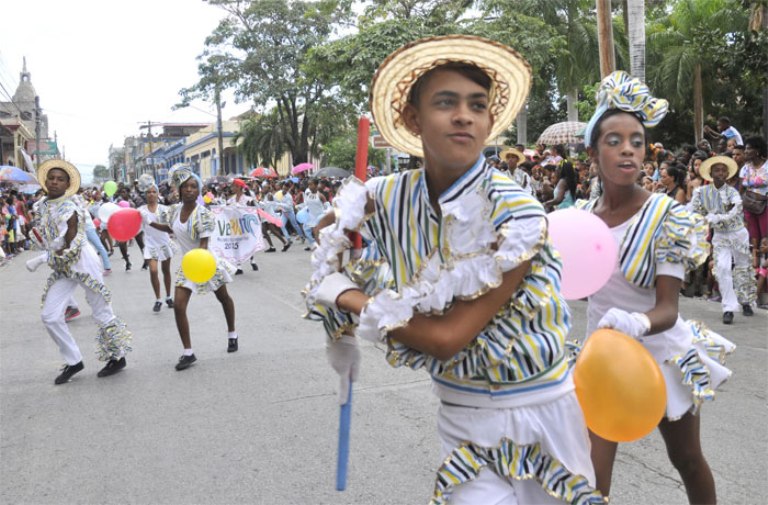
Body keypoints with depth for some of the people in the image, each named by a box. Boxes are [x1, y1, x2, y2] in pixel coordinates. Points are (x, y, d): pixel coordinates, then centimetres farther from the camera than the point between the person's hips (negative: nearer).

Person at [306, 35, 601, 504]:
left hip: (536, 409, -2)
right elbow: (330, 225, 13)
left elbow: (449, 337, -25)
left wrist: (352, 301, -15)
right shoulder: (390, 199, -10)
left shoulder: (516, 216, -24)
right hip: (463, 412, 3)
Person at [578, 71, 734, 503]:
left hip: (659, 353, -2)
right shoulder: (584, 214, -4)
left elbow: (668, 309, -22)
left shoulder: (665, 215, -17)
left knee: (687, 460, 19)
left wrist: (638, 323, -43)